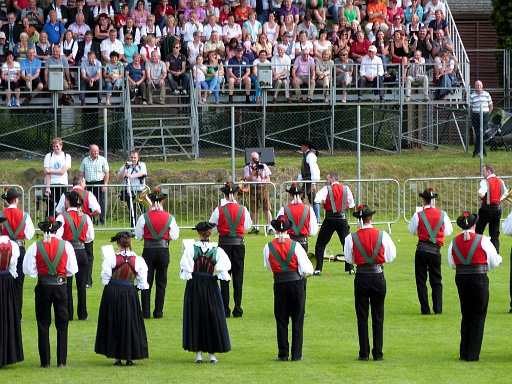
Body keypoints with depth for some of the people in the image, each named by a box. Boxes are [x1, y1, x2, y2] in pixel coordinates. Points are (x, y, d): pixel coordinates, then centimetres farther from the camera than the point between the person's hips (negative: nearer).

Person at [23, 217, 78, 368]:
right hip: (60, 286, 0)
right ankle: (62, 360, 6)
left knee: (43, 324, 6)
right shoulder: (66, 246, -2)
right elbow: (72, 270, 0)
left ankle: (45, 361, 5)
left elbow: (28, 270, -4)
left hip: (43, 286, 0)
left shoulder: (35, 247, -4)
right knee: (62, 324, 9)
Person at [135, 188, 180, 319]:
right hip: (163, 250, 1)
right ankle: (158, 312, 7)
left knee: (146, 281, 5)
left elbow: (138, 236, -2)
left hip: (148, 250, -1)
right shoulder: (169, 218, -3)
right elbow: (174, 236, 0)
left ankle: (145, 312, 1)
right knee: (161, 282, 8)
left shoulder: (144, 217, -6)